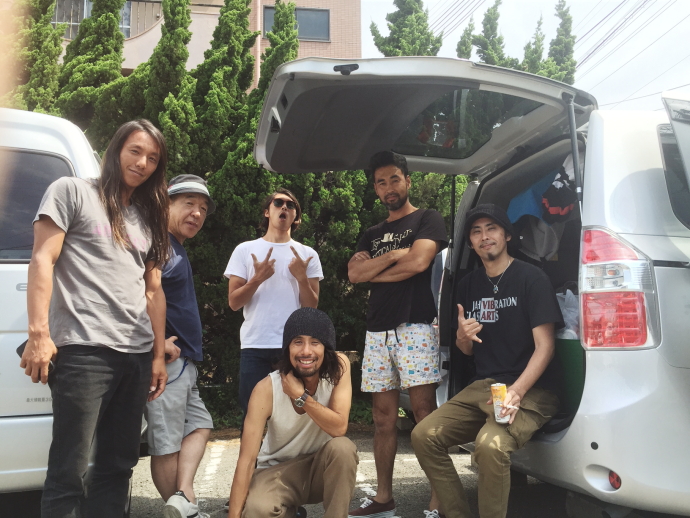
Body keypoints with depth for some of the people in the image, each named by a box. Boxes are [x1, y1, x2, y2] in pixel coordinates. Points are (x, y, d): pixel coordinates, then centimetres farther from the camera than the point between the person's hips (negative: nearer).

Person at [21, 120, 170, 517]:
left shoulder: (148, 218, 20)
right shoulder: (72, 192, 5)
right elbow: (42, 260, -3)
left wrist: (159, 354, 13)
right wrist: (39, 332, -13)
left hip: (136, 354, 6)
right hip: (83, 349, -6)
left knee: (118, 466, 11)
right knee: (69, 470, -5)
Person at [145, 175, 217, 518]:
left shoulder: (177, 248, 17)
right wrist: (158, 343, -24)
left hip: (182, 362, 10)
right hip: (168, 361, -10)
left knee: (199, 425, 15)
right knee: (167, 443, 0)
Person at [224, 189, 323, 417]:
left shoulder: (307, 254, 8)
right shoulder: (245, 250, 6)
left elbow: (311, 307, 4)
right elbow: (234, 302, 1)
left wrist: (301, 277, -13)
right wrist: (258, 278, -14)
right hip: (255, 346, 0)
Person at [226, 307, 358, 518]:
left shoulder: (339, 367, -17)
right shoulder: (267, 389, -22)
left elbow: (339, 428, -24)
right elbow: (246, 459, -25)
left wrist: (300, 396, -31)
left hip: (321, 468, 1)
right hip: (277, 471, -1)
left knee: (342, 447, -32)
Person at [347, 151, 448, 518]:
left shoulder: (427, 220, 6)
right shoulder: (372, 234, 22)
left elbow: (418, 262, -12)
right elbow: (353, 273, 6)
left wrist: (372, 270, 1)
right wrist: (392, 256, -7)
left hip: (415, 326, -5)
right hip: (378, 331, 6)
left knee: (424, 411, -9)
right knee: (383, 417, 7)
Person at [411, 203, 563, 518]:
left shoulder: (531, 278, -6)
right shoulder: (468, 285, 12)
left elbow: (544, 346, -12)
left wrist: (515, 392, -25)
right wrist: (462, 336, -7)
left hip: (532, 390, -6)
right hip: (482, 386, 6)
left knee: (490, 445, -33)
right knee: (424, 436, -11)